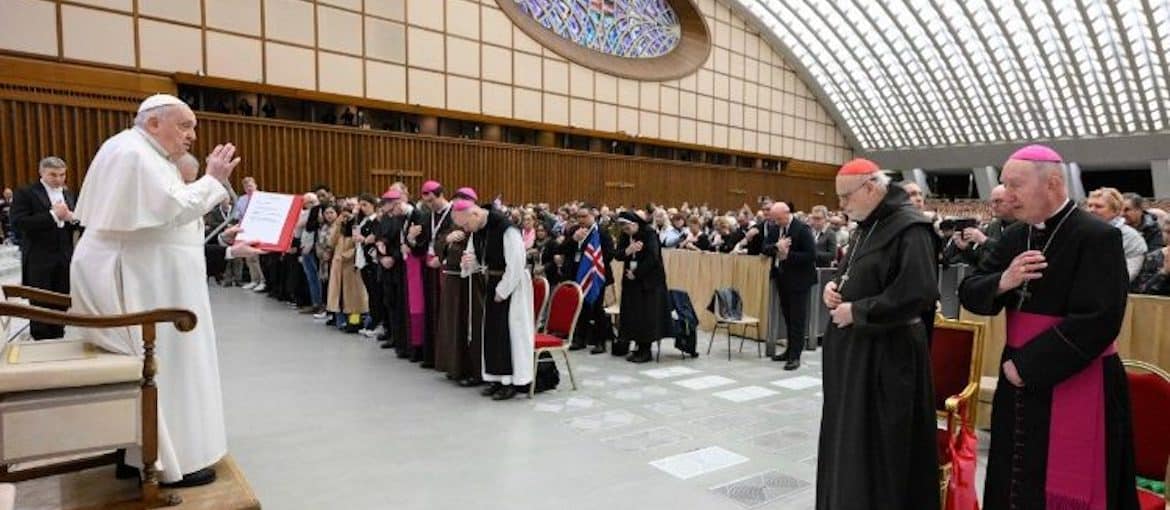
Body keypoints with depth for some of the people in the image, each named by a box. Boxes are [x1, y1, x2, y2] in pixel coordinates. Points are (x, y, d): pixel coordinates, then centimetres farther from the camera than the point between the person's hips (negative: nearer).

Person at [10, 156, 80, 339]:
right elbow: (18, 223, -16)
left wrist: (71, 218, -11)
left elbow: (77, 225, 12)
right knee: (41, 306, 2)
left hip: (64, 258, 5)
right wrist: (52, 215, -21)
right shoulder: (25, 193, -4)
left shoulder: (69, 195, 13)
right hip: (39, 259, -4)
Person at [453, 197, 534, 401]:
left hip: (512, 285, -8)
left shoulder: (506, 229, -23)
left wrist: (502, 292, -16)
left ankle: (512, 382, 7)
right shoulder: (476, 232, 1)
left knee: (508, 331, -4)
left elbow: (516, 266, -22)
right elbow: (475, 261, 11)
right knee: (491, 331, 10)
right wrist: (468, 263, -13)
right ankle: (498, 378, 20)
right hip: (492, 285, 8)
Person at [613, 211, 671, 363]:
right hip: (631, 280, 6)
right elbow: (618, 255, -1)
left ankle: (646, 350, 5)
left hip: (649, 280, -6)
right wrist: (627, 251, -22)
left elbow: (652, 257, -19)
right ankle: (639, 347, 14)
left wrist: (636, 273, -15)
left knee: (647, 315, -4)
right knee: (632, 314, 4)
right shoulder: (624, 236, 5)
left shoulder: (649, 233, -12)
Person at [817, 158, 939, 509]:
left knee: (879, 447, 3)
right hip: (853, 348, 9)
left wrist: (856, 312, -19)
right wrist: (833, 286, 1)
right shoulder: (868, 226, 12)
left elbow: (919, 293, -26)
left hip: (886, 354, -9)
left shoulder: (910, 228, -17)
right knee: (848, 439, 17)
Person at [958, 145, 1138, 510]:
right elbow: (968, 293, 5)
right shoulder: (1015, 236, 5)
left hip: (1075, 388, -6)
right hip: (1019, 383, 6)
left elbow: (1097, 321, -22)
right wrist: (1002, 282, -17)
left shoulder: (1097, 237, -15)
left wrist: (1025, 365, -17)